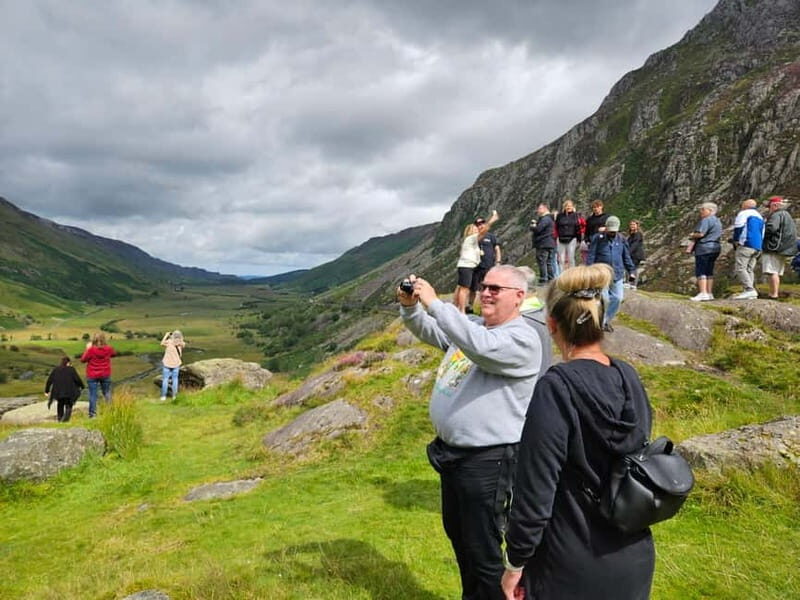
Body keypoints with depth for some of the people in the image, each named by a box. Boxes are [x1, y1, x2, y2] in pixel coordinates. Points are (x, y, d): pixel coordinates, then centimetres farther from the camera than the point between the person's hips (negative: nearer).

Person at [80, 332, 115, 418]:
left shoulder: (91, 350, -17)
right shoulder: (108, 349, -8)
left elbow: (83, 360, -4)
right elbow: (114, 353, 16)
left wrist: (87, 349, 2)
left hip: (92, 376, -2)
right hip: (105, 375, 2)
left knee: (93, 394, 3)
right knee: (107, 393, 15)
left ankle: (92, 413, 3)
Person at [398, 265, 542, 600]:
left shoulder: (522, 339, -18)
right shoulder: (470, 326, 9)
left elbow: (481, 347, -35)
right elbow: (427, 331, 9)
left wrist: (434, 303, -34)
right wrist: (410, 307, -13)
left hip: (487, 459, -9)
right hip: (451, 451, 9)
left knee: (483, 548, 3)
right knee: (457, 534, 25)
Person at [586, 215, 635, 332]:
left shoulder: (621, 239, 8)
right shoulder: (598, 238, -4)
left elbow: (626, 257, 15)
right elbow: (591, 256, -5)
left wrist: (632, 270, 12)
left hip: (617, 275, 4)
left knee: (618, 298, 3)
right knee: (604, 298, -4)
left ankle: (607, 320, 22)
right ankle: (601, 322, 12)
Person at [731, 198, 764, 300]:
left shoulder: (743, 213, 2)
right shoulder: (760, 217, 27)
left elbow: (738, 228, -7)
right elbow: (762, 235, 27)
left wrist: (736, 240, 7)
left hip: (746, 245, -8)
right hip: (757, 247, 8)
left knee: (739, 268, -14)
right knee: (749, 270, 7)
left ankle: (749, 290, -27)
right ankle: (751, 292, -3)